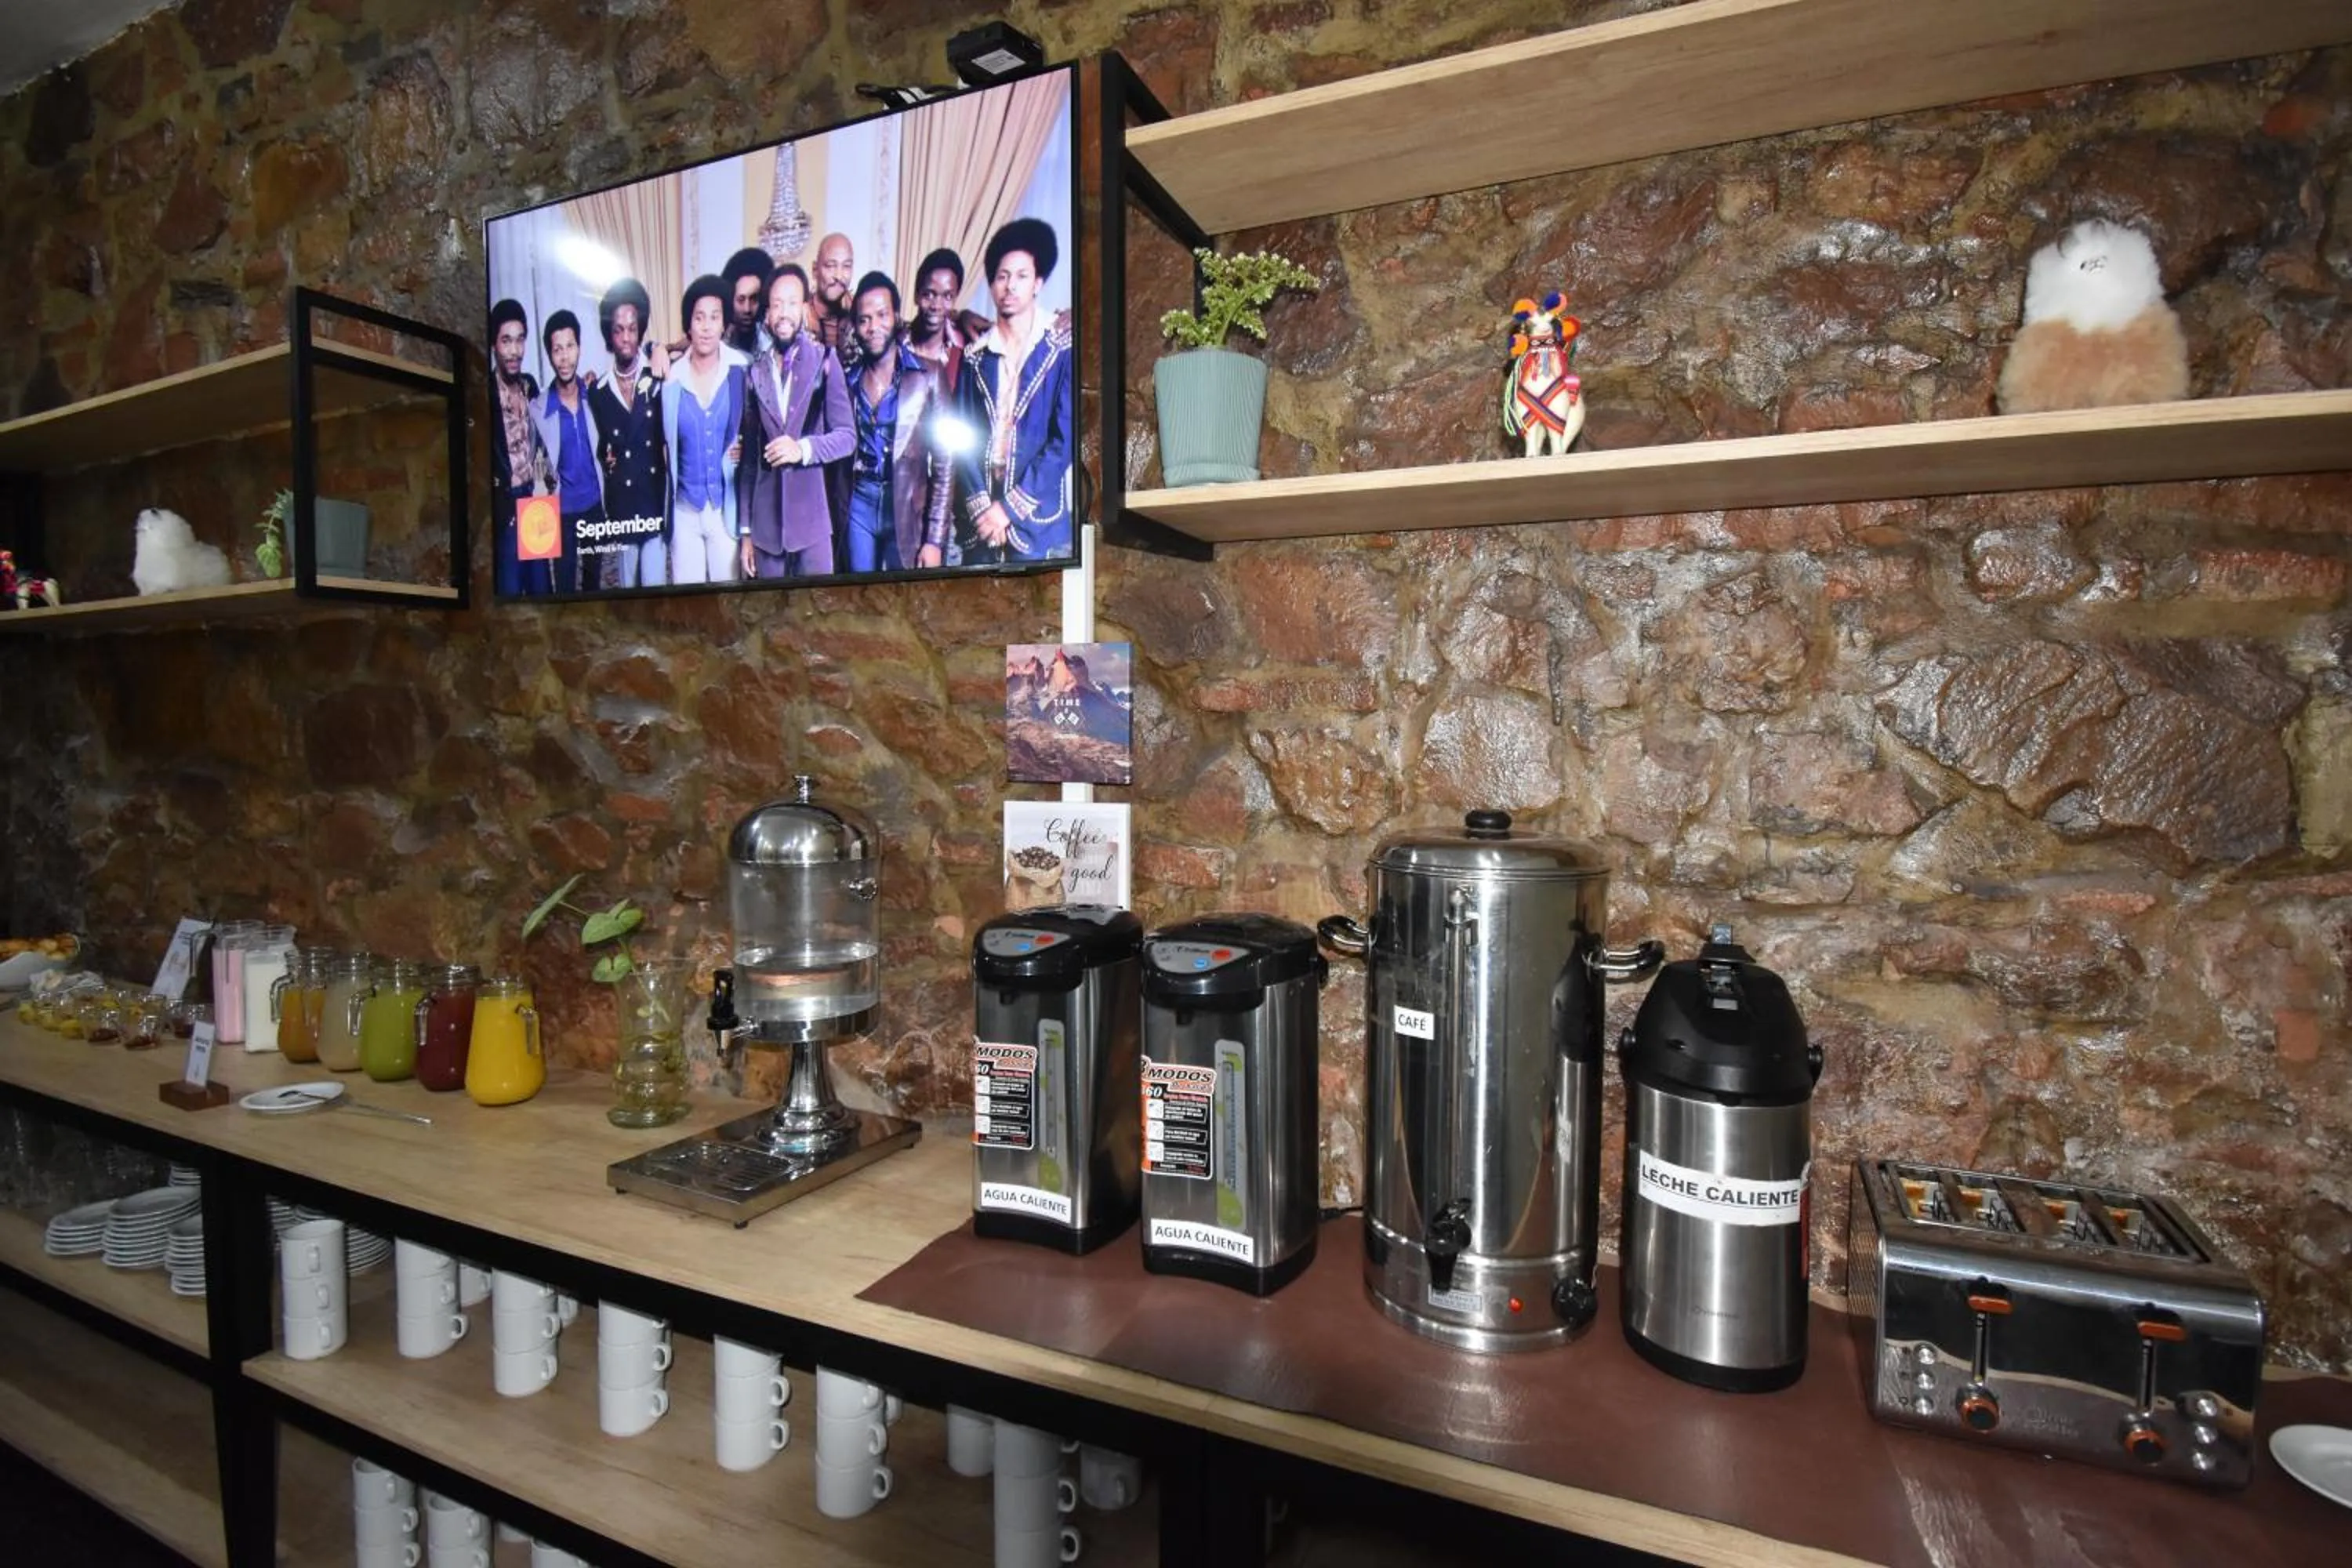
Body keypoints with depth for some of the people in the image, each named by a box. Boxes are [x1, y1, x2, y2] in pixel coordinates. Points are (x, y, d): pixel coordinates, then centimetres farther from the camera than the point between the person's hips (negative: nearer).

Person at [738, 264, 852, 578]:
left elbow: (847, 436, 1)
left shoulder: (825, 361, 1)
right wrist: (745, 529, 9)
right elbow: (749, 456, 12)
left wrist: (803, 449, -19)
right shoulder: (756, 370, 10)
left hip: (812, 519, -2)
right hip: (766, 520, 3)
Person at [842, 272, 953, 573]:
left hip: (907, 507, -3)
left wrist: (935, 540, -9)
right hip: (859, 504, 3)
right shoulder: (848, 380, 6)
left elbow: (944, 465, -5)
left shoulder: (927, 377, -3)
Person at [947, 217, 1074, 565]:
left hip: (1035, 520, -3)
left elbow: (1064, 440, -7)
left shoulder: (1062, 352, -1)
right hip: (979, 520, 3)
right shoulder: (974, 357, 9)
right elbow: (961, 437, 4)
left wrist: (1010, 507, -11)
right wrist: (979, 505, -11)